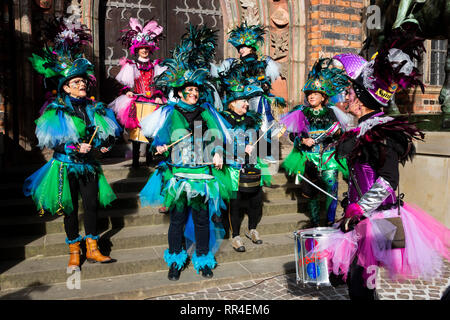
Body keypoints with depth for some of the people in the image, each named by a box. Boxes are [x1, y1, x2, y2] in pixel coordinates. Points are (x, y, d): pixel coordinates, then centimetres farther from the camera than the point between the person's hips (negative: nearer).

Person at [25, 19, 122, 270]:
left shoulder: (93, 108, 4)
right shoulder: (56, 111, -7)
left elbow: (107, 134, 10)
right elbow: (52, 143, -11)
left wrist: (102, 144, -10)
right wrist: (76, 148, -21)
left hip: (88, 164, 3)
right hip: (66, 166, -3)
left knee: (92, 204, 5)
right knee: (71, 209, 5)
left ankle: (92, 249, 20)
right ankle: (74, 253, 20)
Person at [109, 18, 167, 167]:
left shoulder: (155, 66, 15)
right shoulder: (131, 66, 9)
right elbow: (127, 85, 9)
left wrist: (158, 96, 2)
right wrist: (127, 92, -10)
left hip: (152, 103, 2)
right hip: (137, 103, -1)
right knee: (136, 131, -6)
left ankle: (149, 160, 10)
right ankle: (135, 160, 1)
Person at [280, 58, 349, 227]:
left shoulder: (330, 112, 8)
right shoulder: (302, 112, 5)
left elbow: (339, 135, 14)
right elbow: (293, 135, 4)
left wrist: (338, 132, -9)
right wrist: (302, 141, -14)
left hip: (329, 156, 0)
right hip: (309, 158, 0)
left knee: (332, 189, -9)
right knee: (311, 193, 5)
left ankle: (330, 223, 4)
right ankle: (315, 223, 20)